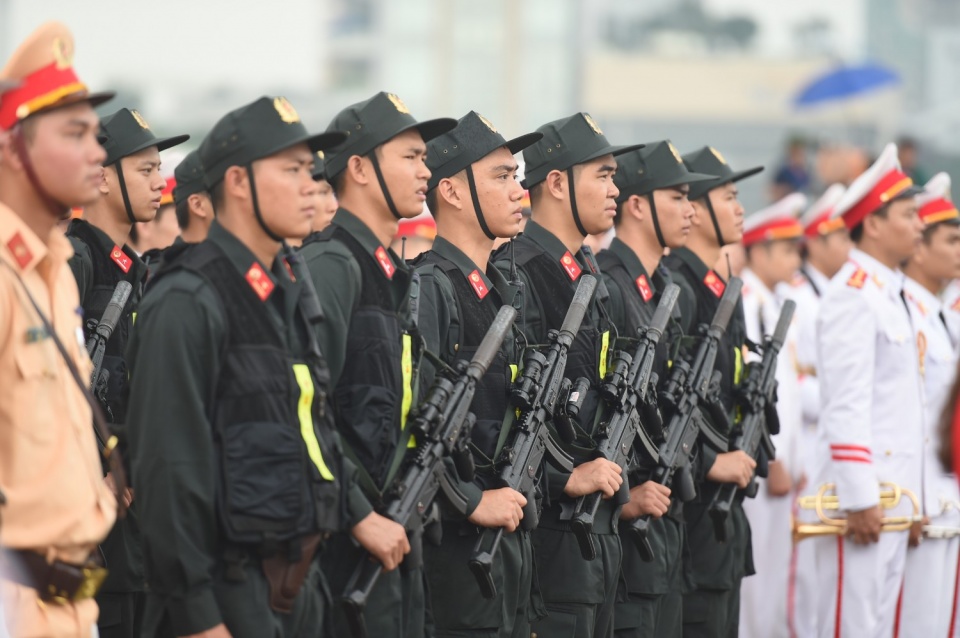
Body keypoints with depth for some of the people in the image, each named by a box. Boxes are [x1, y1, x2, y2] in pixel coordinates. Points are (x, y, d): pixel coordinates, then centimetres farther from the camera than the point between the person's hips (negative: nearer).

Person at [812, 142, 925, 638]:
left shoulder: (889, 294, 17)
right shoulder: (853, 294, -13)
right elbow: (845, 406, -19)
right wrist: (860, 500, -22)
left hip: (891, 495, 10)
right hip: (863, 493, -10)